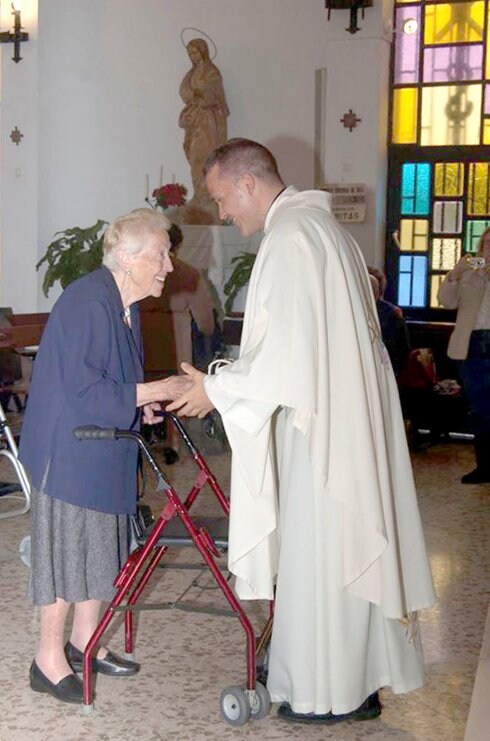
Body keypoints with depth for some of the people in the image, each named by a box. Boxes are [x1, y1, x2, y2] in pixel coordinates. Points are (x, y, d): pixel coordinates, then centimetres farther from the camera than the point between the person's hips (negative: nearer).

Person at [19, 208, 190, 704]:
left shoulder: (123, 305, 9)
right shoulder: (87, 302, -22)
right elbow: (82, 388, -25)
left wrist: (140, 403, 3)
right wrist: (155, 391, -22)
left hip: (102, 452, 10)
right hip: (68, 449, -9)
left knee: (99, 544, 15)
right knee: (67, 545, -1)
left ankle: (83, 640, 30)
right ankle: (49, 659, 12)